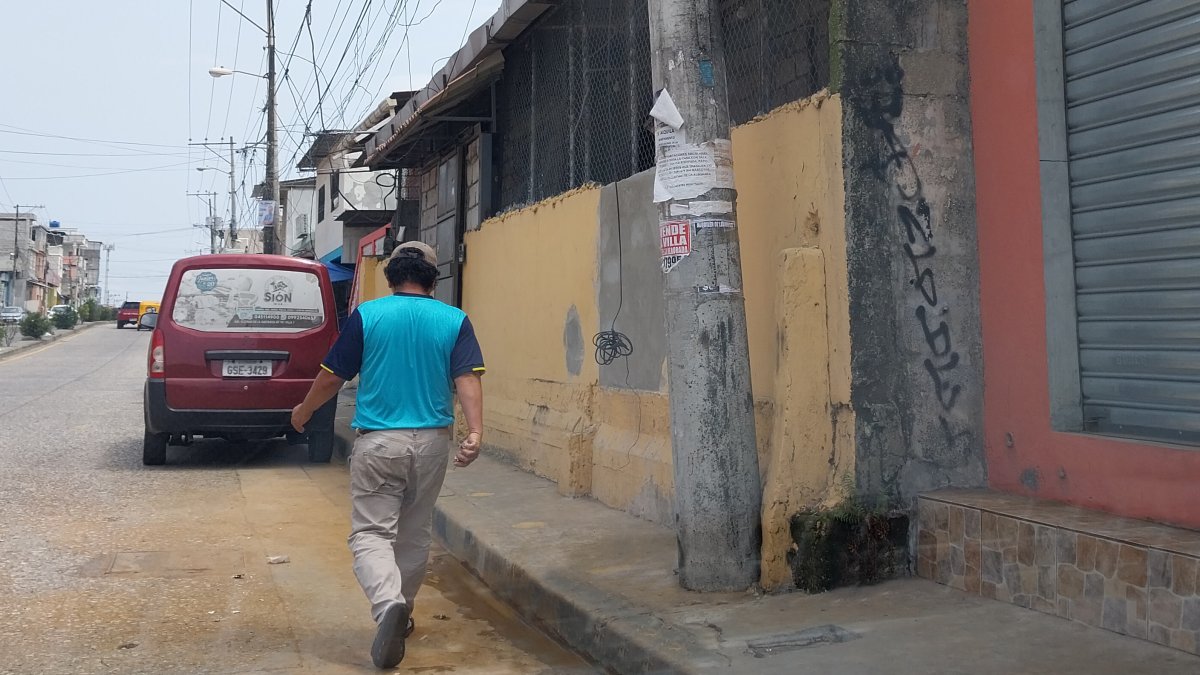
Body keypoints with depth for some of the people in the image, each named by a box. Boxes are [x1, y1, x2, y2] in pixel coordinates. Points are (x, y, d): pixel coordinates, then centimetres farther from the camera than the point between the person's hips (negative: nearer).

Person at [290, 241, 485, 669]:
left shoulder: (367, 316, -2)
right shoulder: (454, 321, 2)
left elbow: (332, 377, 3)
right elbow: (468, 378, -11)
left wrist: (304, 411, 20)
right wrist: (475, 432, -18)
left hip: (378, 442, -2)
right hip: (431, 442, 3)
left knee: (371, 532, 1)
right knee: (415, 534, 18)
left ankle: (388, 602, -25)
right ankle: (400, 613, 29)